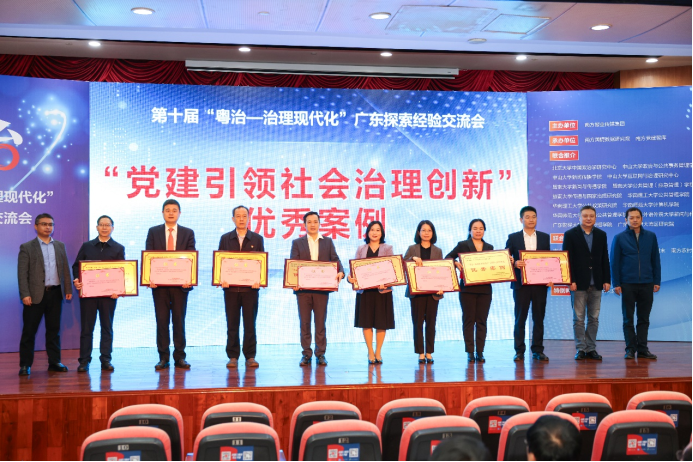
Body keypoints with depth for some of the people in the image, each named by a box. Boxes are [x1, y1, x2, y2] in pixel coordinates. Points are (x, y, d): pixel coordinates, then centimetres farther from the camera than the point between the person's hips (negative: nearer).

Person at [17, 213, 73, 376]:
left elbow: (66, 269, 13)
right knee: (29, 331, 1)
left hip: (56, 293, 4)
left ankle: (54, 362, 16)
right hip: (36, 295, -4)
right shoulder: (26, 247, 0)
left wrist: (68, 289, 5)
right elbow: (22, 273, -5)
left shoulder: (60, 246, 13)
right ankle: (25, 365, 9)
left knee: (54, 330, 9)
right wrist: (25, 294, -13)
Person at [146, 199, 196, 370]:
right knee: (162, 320, 3)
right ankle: (163, 358, 10)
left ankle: (179, 357, 11)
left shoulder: (188, 233, 7)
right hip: (159, 282, 0)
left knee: (179, 320, 4)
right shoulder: (153, 232, 8)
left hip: (180, 283, 0)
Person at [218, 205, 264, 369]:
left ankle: (250, 357, 9)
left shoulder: (257, 239, 7)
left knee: (250, 324, 2)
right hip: (230, 288, 1)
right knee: (232, 324, 4)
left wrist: (259, 280, -12)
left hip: (250, 288, -1)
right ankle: (233, 357, 11)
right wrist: (221, 279, -10)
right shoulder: (225, 239, 9)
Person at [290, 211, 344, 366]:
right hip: (303, 288, 0)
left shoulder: (328, 242, 11)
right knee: (304, 323, 5)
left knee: (320, 323, 4)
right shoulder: (297, 243, 8)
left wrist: (340, 272, -19)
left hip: (322, 288, 0)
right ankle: (306, 354, 13)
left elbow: (335, 260, 2)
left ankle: (321, 354, 12)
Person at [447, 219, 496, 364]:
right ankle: (470, 352, 6)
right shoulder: (462, 245, 3)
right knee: (468, 319, 1)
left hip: (485, 288, 3)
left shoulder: (489, 247, 14)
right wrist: (457, 264, -18)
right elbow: (448, 258, 0)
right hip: (468, 288, -3)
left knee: (482, 320, 4)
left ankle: (480, 352, 9)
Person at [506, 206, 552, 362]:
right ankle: (519, 351, 9)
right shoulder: (513, 238, 4)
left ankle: (538, 350, 14)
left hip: (540, 283, 2)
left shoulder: (544, 237, 10)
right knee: (520, 318, 3)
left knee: (539, 318, 5)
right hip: (521, 283, -2)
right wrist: (514, 263, -19)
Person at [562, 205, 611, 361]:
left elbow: (605, 259, 9)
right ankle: (580, 349, 6)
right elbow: (567, 259, -5)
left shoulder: (601, 235, 10)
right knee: (579, 318, 0)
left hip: (596, 284, 3)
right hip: (578, 283, -3)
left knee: (594, 318, 6)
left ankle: (591, 349, 13)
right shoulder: (570, 234, -1)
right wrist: (570, 281, -12)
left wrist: (607, 280, 2)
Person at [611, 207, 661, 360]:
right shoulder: (619, 238, 1)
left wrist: (657, 281, 4)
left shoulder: (651, 236, 6)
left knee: (644, 319, 7)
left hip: (646, 284, 2)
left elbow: (655, 260, 9)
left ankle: (642, 349, 14)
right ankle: (630, 349, 11)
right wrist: (616, 284, -5)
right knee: (628, 319, 4)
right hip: (627, 284, -2)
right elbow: (614, 262, 0)